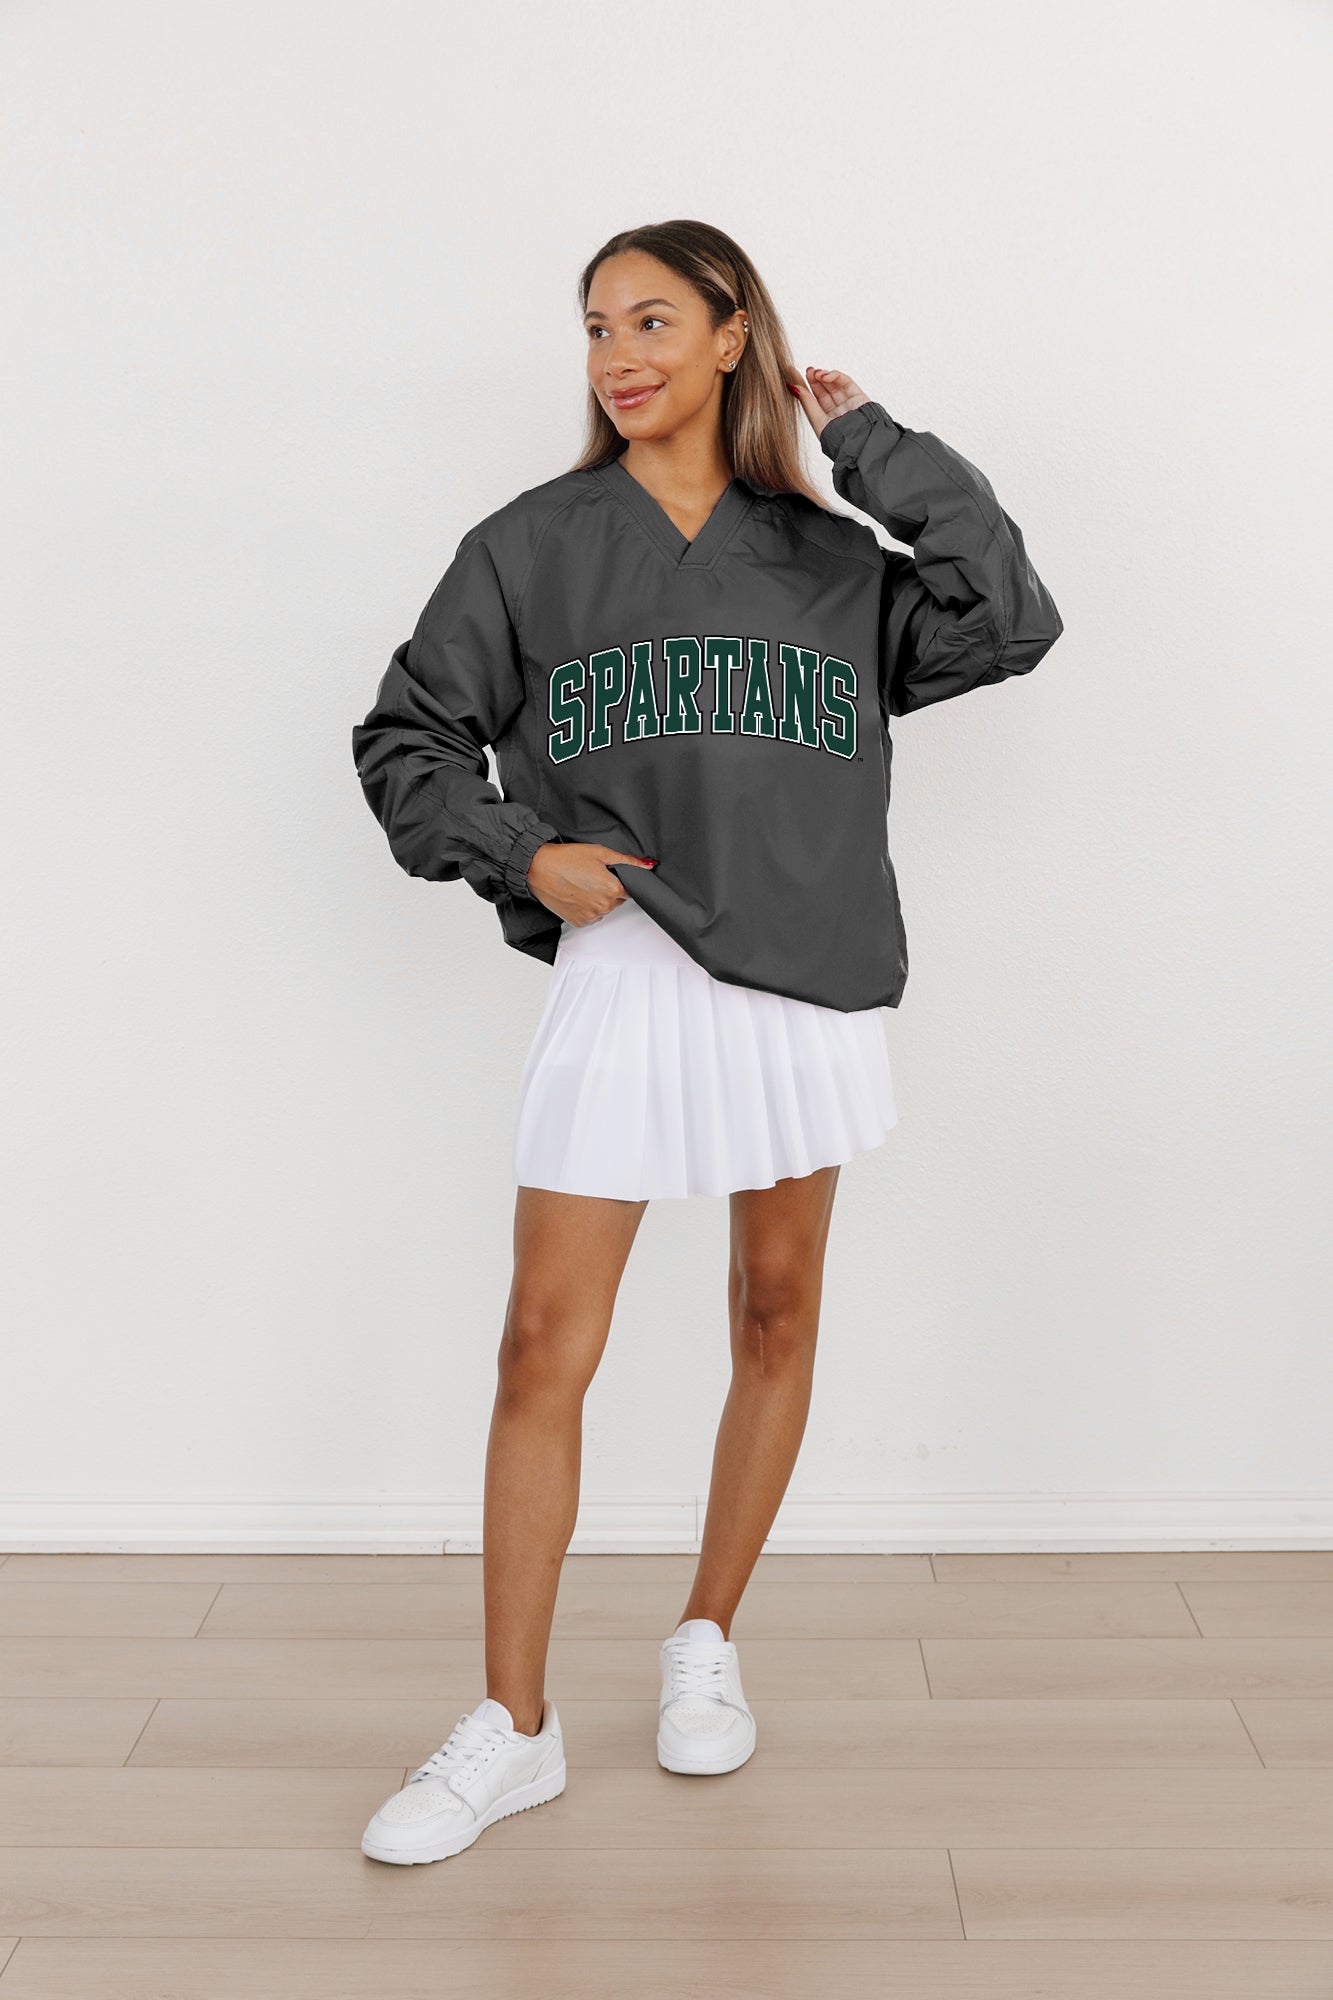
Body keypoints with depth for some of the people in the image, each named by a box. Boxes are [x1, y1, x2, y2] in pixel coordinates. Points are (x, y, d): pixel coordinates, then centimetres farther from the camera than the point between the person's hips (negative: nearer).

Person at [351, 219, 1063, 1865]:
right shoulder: (531, 546, 4)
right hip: (622, 974, -2)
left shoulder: (829, 560, 7)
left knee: (777, 1316, 11)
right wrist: (519, 854, -8)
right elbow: (405, 738, 8)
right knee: (544, 1350, -4)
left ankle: (706, 1641, 32)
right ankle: (513, 1729, 10)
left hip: (808, 983, 2)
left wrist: (870, 441, -4)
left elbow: (1009, 625, -7)